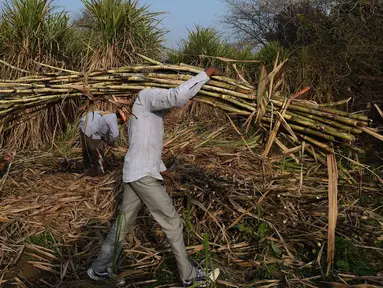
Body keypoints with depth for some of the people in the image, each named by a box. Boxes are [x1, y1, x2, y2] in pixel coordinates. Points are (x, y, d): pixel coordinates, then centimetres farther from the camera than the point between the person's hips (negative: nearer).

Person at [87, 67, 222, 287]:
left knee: (124, 223, 18)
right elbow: (178, 96, -32)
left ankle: (100, 269, 30)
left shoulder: (151, 108, 19)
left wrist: (161, 167, 34)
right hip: (144, 176, -10)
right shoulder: (147, 96, -11)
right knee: (173, 223, 2)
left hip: (136, 174, 10)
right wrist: (206, 74, -23)